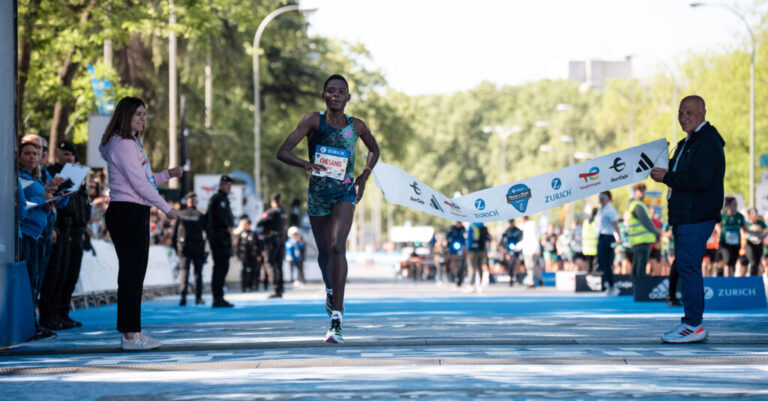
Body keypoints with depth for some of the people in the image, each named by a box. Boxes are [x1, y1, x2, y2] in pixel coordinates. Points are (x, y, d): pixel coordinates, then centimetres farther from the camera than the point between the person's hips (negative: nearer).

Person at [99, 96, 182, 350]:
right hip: (126, 212, -10)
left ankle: (131, 332, 13)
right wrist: (166, 208, -13)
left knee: (134, 273, 10)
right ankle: (130, 334, -10)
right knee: (131, 272, -10)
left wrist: (168, 174, 9)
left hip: (136, 214, 10)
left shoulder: (132, 144, 21)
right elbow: (138, 183, -16)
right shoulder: (122, 144, -11)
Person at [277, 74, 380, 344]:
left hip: (344, 193, -1)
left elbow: (374, 149, 21)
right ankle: (330, 289, 49)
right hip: (317, 194, 1)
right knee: (324, 252, 13)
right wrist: (305, 164, -33)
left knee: (337, 246, -22)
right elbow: (283, 152, -14)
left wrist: (363, 177, 7)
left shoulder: (357, 126, 0)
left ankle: (336, 318, -26)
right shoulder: (314, 121, -7)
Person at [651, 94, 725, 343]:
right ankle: (693, 323, 18)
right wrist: (663, 171, 6)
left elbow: (700, 180, -24)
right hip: (684, 216, 11)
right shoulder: (687, 143, 20)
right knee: (687, 267, 12)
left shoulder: (707, 143, -14)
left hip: (697, 217, -11)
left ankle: (693, 325, -11)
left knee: (688, 265, -12)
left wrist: (667, 177, -16)